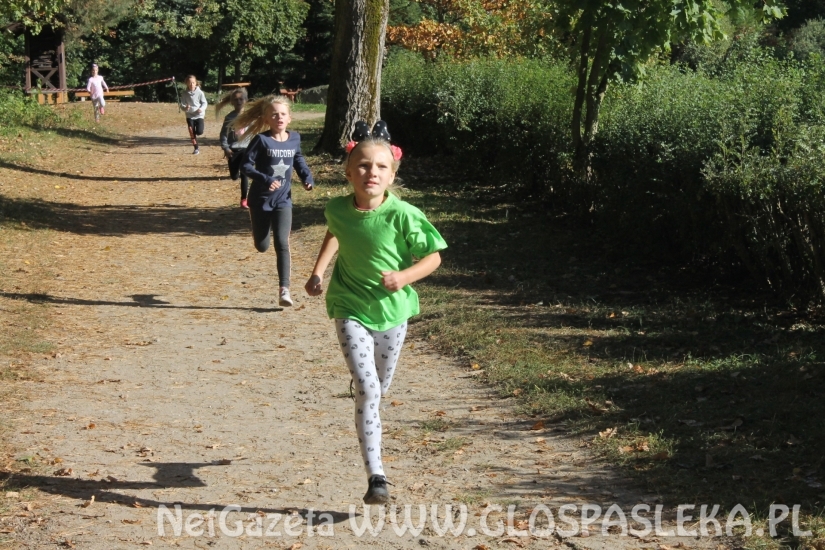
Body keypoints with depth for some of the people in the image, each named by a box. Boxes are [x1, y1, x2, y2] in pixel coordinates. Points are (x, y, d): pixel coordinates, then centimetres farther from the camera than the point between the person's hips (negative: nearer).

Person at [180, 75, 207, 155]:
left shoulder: (200, 92, -7)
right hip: (190, 116, 2)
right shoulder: (185, 94, -4)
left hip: (199, 115, -2)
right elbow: (182, 104, 0)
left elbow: (204, 103, 0)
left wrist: (201, 109, -20)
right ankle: (196, 148, 8)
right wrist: (185, 108, -23)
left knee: (199, 132, -14)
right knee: (191, 132, -5)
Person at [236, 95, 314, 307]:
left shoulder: (294, 139, -2)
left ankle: (284, 290, -10)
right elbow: (245, 165, -15)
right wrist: (265, 179, -28)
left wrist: (307, 177, 0)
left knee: (282, 244, -11)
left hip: (283, 200, 1)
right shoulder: (261, 140, -15)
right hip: (260, 199, -1)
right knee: (262, 246, 12)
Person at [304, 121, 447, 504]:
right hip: (350, 310, 0)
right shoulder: (337, 210, -10)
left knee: (380, 388, 18)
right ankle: (375, 476, -12)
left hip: (392, 309, 0)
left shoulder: (403, 216, -20)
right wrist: (318, 271, 7)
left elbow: (433, 257, -10)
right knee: (366, 389, -14)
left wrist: (404, 277, -25)